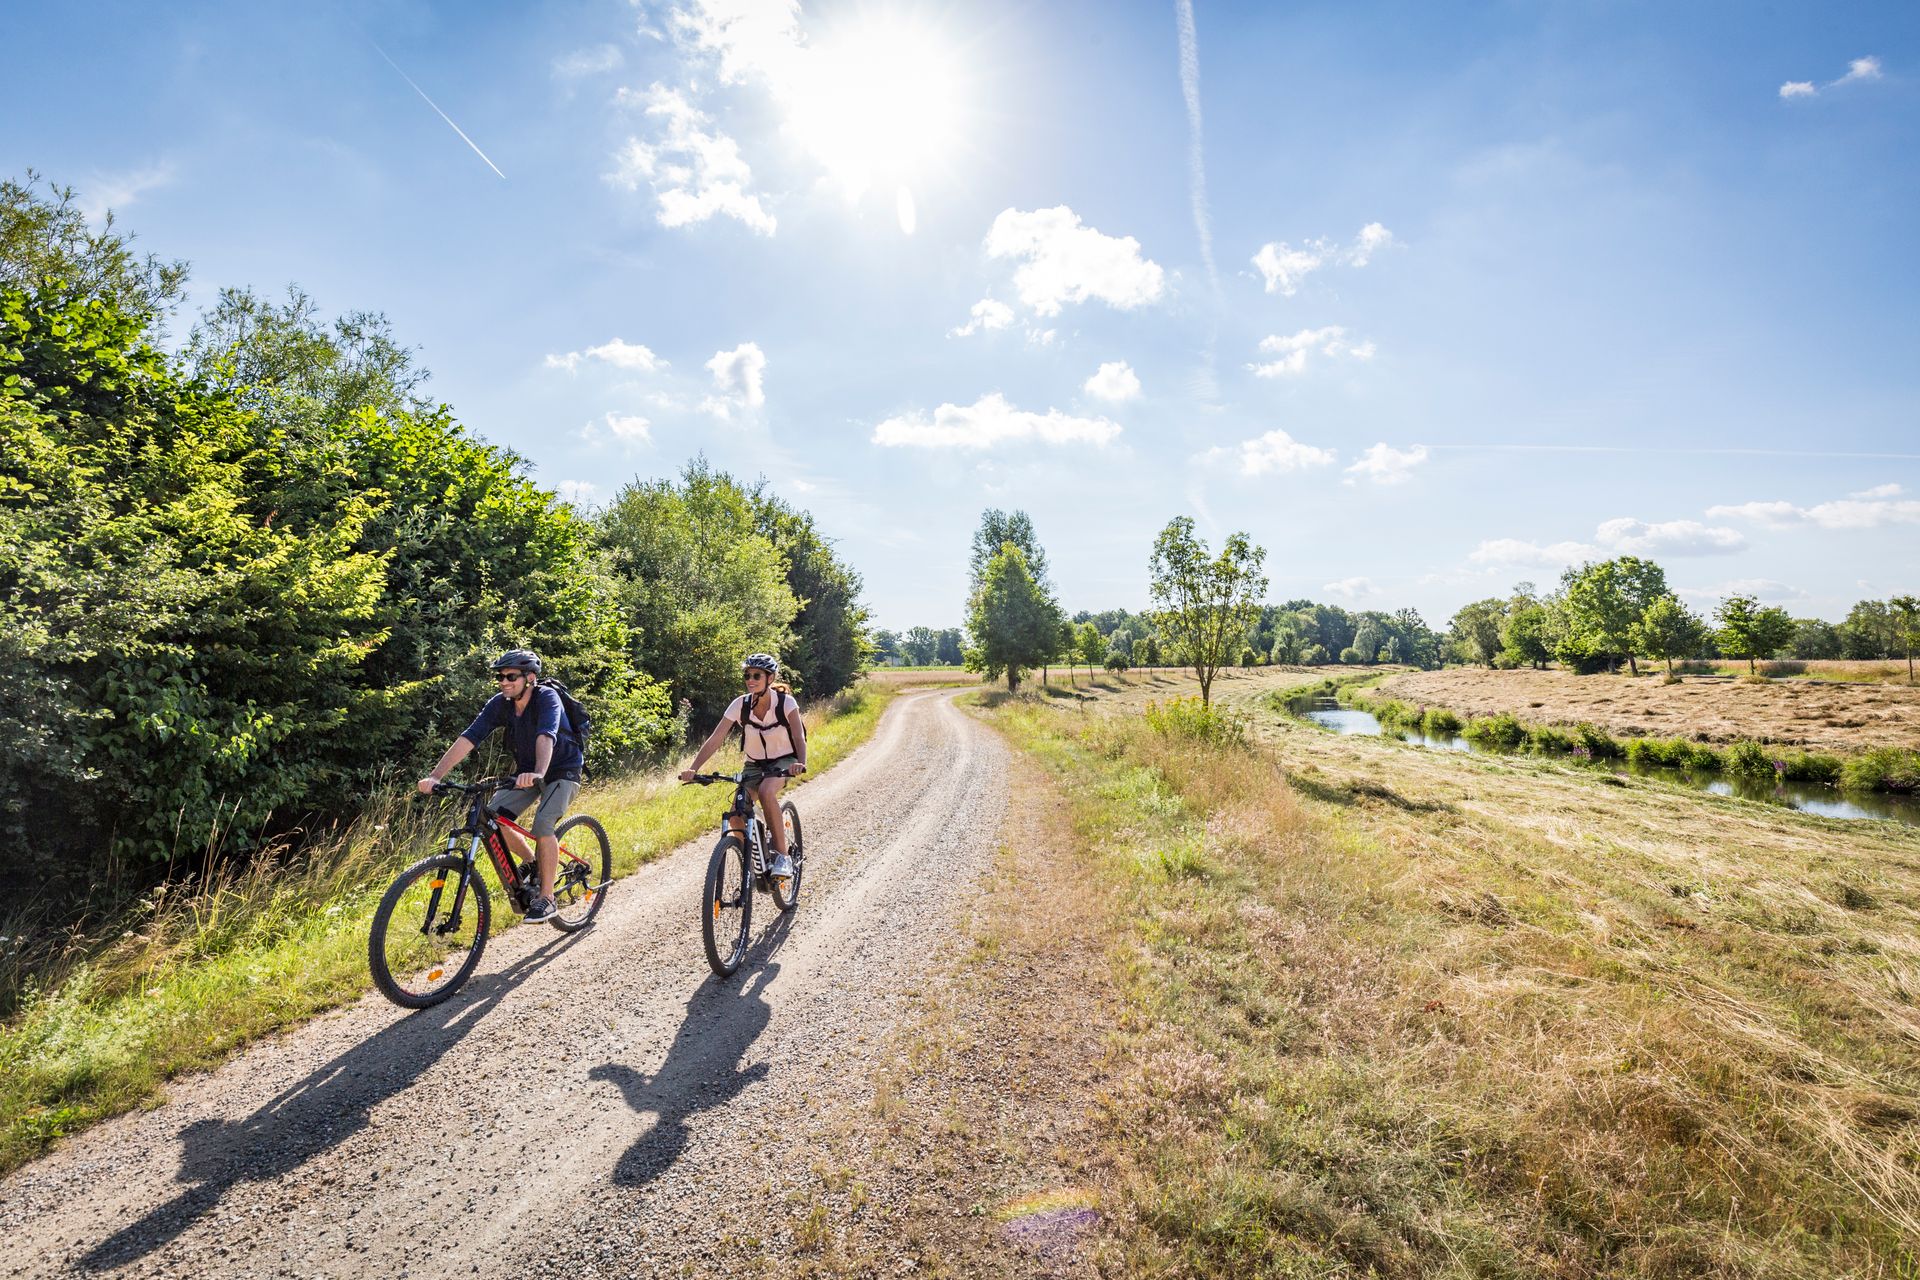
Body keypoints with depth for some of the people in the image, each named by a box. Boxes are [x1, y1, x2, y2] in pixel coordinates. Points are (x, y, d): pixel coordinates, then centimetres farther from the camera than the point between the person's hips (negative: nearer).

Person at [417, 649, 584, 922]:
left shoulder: (547, 698, -26)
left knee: (542, 826, -26)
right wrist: (435, 776, -32)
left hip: (562, 771, -6)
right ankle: (534, 864, 13)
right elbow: (468, 738, -20)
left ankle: (546, 897, -7)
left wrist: (538, 773, -62)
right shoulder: (499, 704, -11)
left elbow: (546, 737, -44)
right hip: (526, 771, 6)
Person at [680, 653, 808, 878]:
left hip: (784, 760, -3)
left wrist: (801, 763, -52)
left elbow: (799, 737, -32)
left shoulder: (785, 702, -22)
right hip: (755, 764, 3)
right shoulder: (740, 704, -16)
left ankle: (782, 856, -20)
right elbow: (715, 740, -20)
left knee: (766, 792, -34)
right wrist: (693, 769, -33)